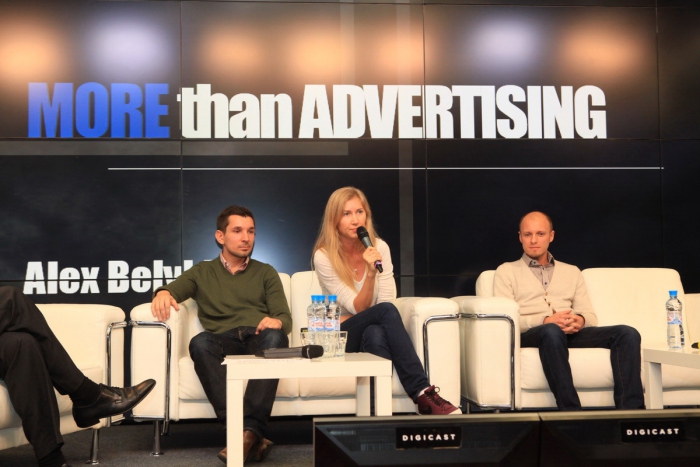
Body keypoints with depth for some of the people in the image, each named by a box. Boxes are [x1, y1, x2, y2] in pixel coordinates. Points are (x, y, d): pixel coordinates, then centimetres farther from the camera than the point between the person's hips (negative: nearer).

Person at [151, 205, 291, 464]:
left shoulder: (266, 273, 23)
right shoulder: (202, 273, 23)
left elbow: (285, 318, 11)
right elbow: (173, 289, 7)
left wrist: (277, 322, -15)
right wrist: (163, 293, -19)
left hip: (259, 341, 0)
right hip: (223, 343, 0)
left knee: (275, 337, -35)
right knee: (199, 342, -35)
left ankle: (249, 431, -45)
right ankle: (247, 433, -44)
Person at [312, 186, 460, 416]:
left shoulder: (379, 247, -1)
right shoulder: (323, 256, -11)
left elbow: (387, 299, -5)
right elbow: (357, 308, -16)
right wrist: (370, 273, -30)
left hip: (375, 333, 2)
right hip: (342, 337, -2)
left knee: (376, 333, -38)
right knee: (386, 311, -34)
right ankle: (423, 393, -40)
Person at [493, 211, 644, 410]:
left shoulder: (572, 272, 28)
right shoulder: (507, 271, 16)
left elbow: (591, 317, 18)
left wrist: (580, 320, -8)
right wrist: (546, 320, -15)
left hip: (572, 333, 4)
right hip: (530, 334, -4)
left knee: (627, 333, -21)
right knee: (552, 331, -41)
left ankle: (629, 410, -33)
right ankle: (571, 412, -46)